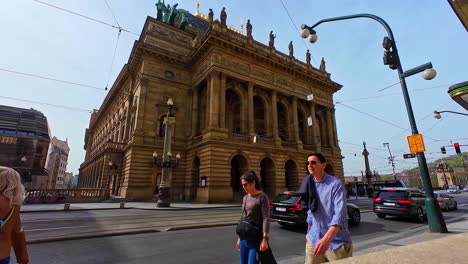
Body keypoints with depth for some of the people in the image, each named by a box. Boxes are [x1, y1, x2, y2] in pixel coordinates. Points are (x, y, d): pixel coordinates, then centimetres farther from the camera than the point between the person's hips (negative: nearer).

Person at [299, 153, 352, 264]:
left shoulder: (336, 184, -15)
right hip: (314, 240, 5)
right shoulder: (309, 185, 2)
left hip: (337, 242, -4)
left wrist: (326, 238, -35)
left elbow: (339, 213, -24)